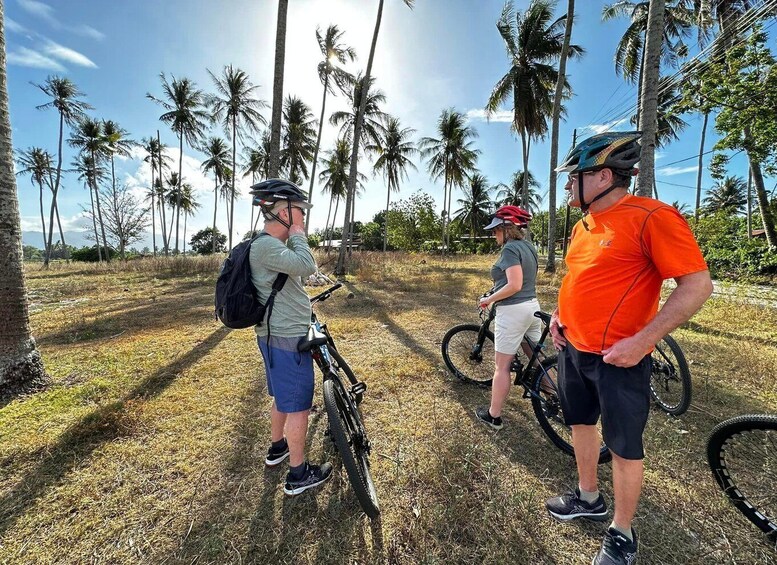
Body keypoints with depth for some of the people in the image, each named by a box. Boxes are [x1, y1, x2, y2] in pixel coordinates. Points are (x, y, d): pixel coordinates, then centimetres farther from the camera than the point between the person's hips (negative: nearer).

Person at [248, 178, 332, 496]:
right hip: (289, 340, -11)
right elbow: (307, 266, -32)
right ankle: (298, 474, 22)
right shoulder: (265, 246, -20)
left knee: (282, 397, 26)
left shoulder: (272, 245, 13)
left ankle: (277, 448, 46)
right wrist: (297, 229, -22)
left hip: (275, 337, 11)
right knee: (299, 405, 4)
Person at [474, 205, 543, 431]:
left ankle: (493, 416, 15)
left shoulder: (510, 248, -16)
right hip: (532, 306, 9)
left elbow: (514, 285, -24)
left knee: (502, 366, 2)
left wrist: (489, 299, -12)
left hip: (512, 310, -9)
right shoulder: (528, 246, 12)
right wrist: (497, 291, 22)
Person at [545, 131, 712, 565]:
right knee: (581, 423, 20)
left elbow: (698, 284, -17)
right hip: (573, 348, 8)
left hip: (618, 358, -8)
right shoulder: (584, 225, 9)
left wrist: (641, 342, -22)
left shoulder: (651, 217, -15)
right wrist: (560, 314, 8)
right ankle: (589, 498, 43)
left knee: (624, 446, 10)